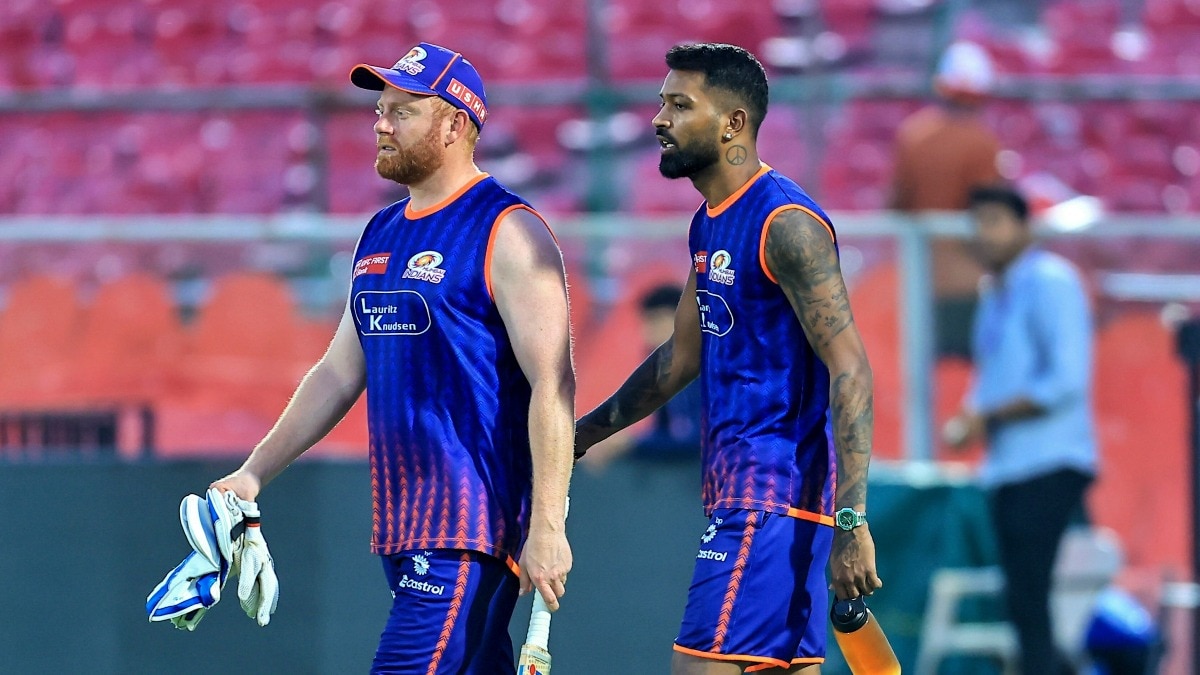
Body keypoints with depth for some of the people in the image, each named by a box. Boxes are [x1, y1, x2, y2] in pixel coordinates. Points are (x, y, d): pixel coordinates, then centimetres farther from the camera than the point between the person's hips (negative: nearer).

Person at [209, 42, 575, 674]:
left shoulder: (507, 232, -9)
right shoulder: (380, 235, 17)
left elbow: (553, 384, -15)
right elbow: (339, 372, 24)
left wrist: (547, 527, -20)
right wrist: (254, 473, 19)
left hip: (471, 533, -8)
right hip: (401, 527, 8)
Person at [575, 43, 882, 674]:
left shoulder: (787, 224, -15)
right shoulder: (708, 224, 15)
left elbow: (849, 369, -19)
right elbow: (683, 356, 27)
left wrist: (852, 521, -25)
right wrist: (581, 435, 30)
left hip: (770, 495, -10)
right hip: (735, 484, 10)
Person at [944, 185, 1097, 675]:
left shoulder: (1050, 282, -9)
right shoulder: (995, 293, 19)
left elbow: (1066, 380, -17)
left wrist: (989, 418, -15)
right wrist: (968, 421, 6)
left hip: (1050, 466, -9)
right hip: (1007, 470, 9)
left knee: (1029, 597, -15)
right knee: (1023, 602, 7)